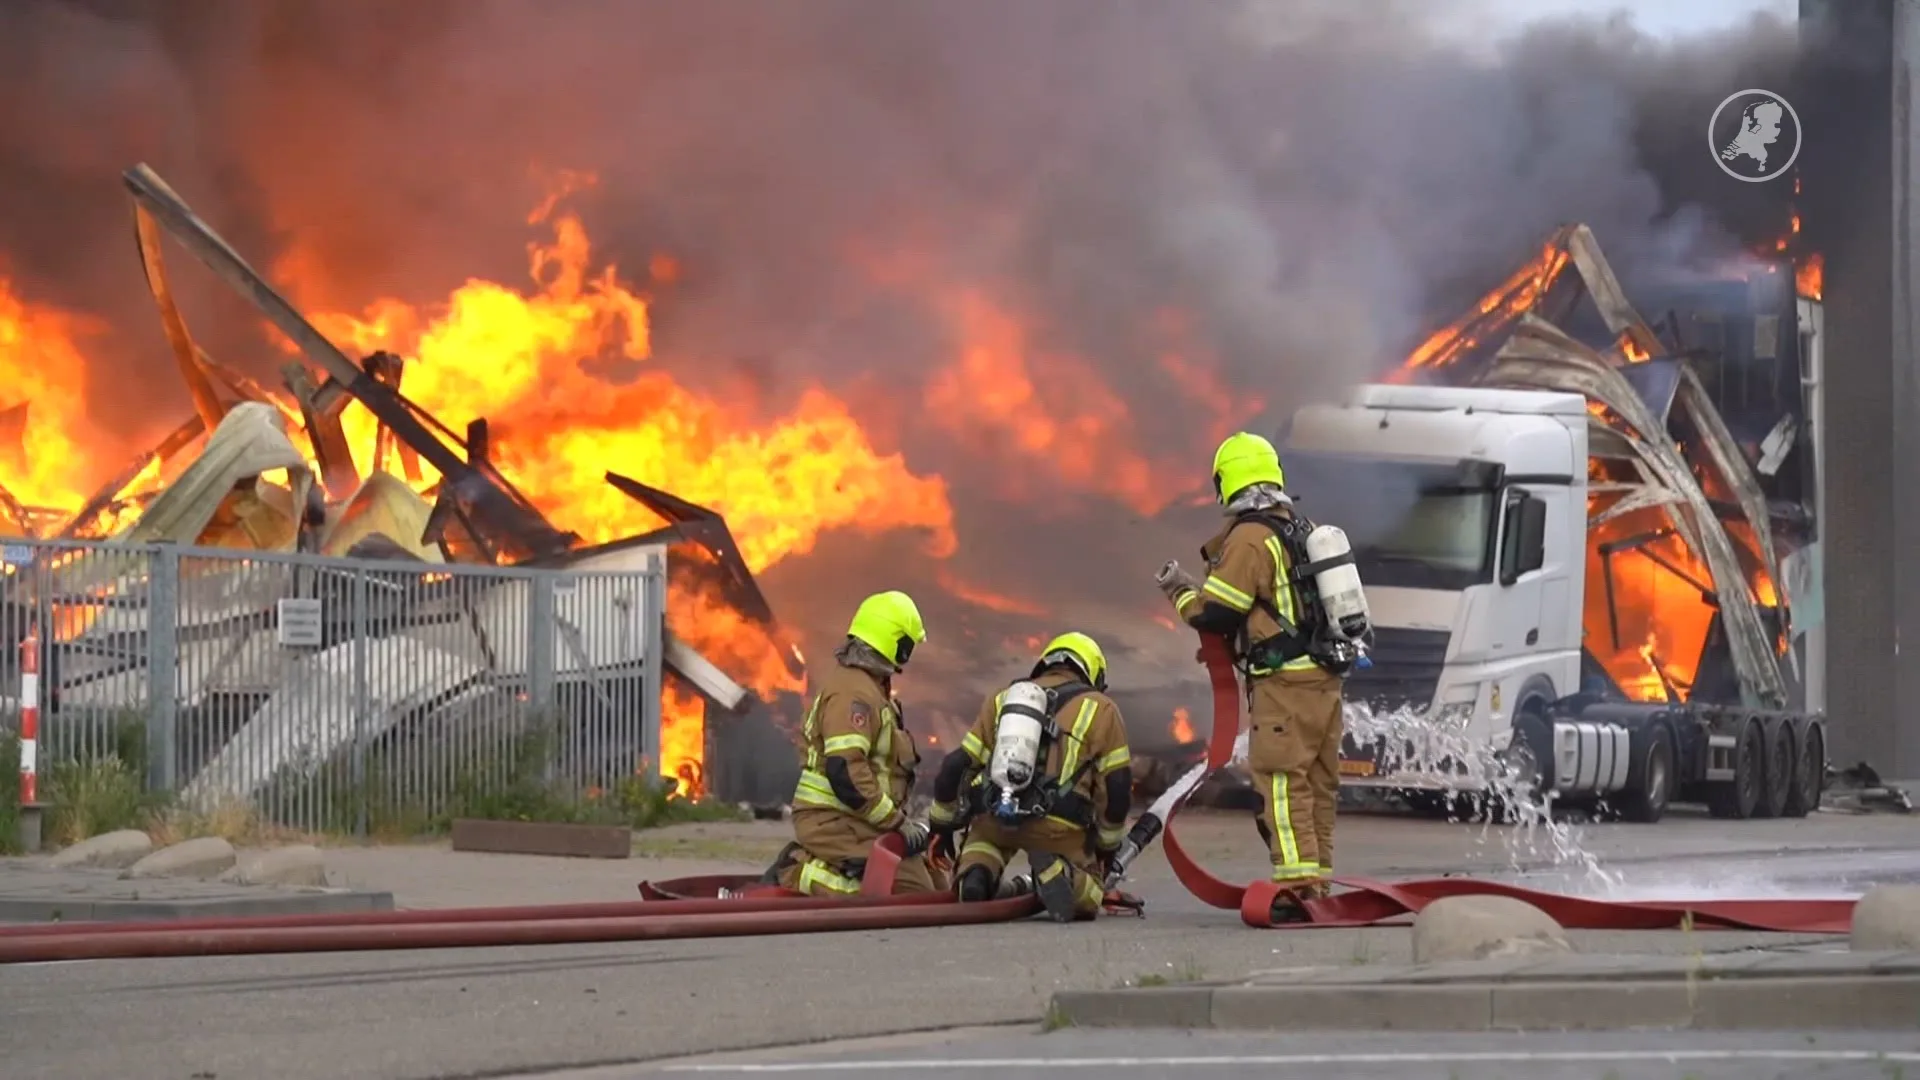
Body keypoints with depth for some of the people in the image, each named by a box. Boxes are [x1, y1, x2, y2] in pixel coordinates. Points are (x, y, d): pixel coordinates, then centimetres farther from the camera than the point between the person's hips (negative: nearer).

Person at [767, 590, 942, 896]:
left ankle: (802, 863, 9)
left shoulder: (846, 677, 16)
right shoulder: (854, 692, -18)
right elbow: (844, 773, -26)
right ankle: (796, 878, -13)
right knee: (914, 893, -15)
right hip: (837, 824, -11)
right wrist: (898, 822, -18)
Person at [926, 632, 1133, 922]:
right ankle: (1056, 874, -19)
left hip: (993, 816, 2)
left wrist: (941, 825, 34)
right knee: (1088, 899, 16)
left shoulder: (1001, 701, 24)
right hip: (1056, 828, -2)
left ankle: (975, 871, -3)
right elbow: (1117, 786, 10)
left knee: (982, 836, 33)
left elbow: (957, 766, 22)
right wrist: (1107, 846, 24)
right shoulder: (1101, 710, 14)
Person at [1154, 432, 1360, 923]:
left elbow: (1213, 614, -12)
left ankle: (1297, 886, -14)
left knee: (1281, 782, -8)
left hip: (1284, 681, -8)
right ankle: (1318, 880, 14)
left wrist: (1179, 589, 7)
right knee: (1317, 783, 11)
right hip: (1325, 678, 8)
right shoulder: (1304, 530, 15)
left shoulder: (1250, 538, -11)